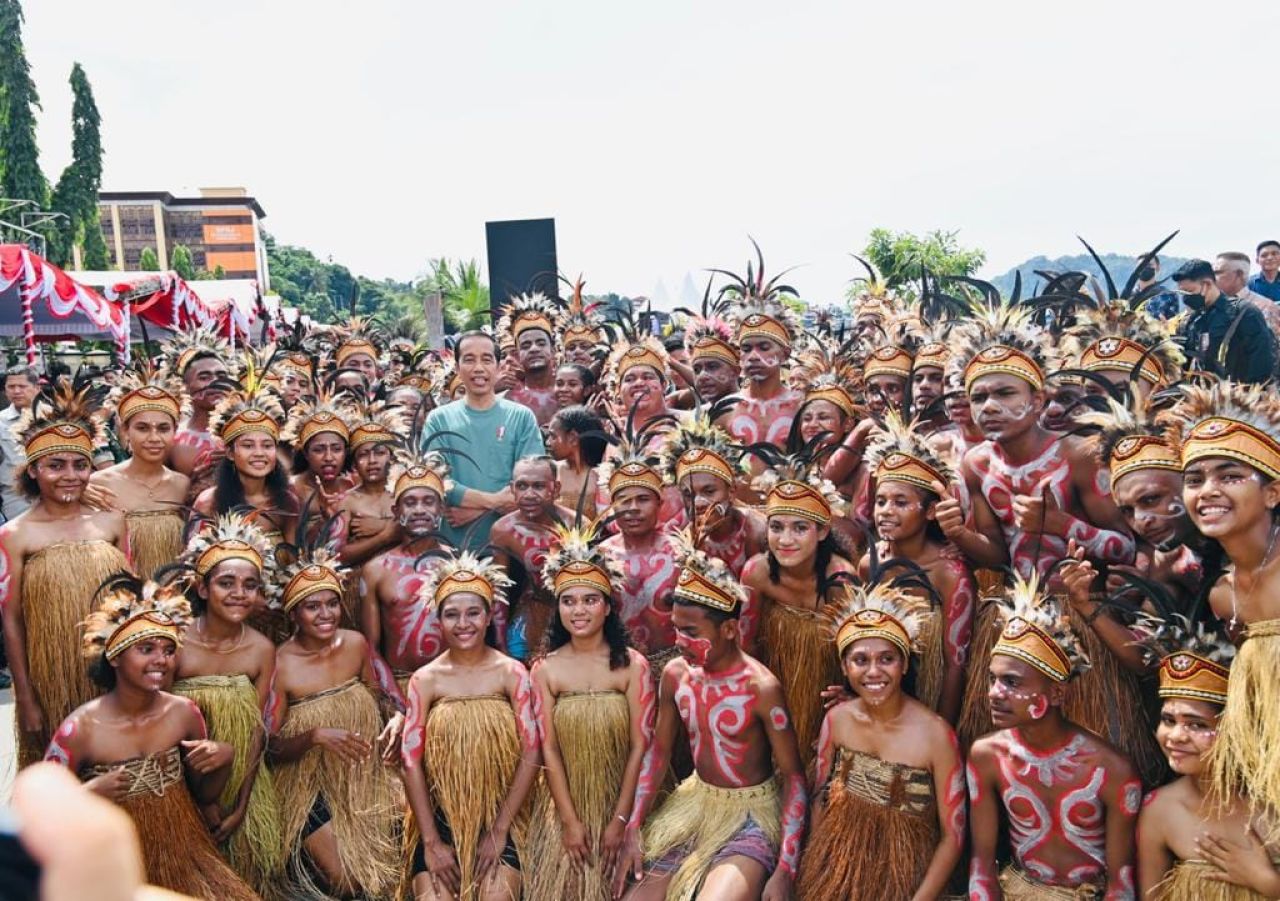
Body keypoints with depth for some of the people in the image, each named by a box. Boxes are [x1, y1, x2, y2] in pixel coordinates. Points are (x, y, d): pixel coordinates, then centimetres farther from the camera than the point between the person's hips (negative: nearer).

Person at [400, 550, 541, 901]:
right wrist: (431, 841, -10)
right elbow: (411, 762, -4)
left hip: (499, 821, -1)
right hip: (440, 821, 1)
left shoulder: (512, 673, -5)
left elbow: (531, 755, -6)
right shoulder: (425, 680, -2)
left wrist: (499, 830, -10)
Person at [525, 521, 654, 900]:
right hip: (565, 807, 1)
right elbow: (549, 750, -6)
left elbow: (639, 746, -9)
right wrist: (570, 820, -9)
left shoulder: (632, 665, -9)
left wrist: (619, 820, -11)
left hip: (619, 804, -1)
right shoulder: (545, 669, -6)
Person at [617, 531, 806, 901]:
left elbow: (793, 775, -16)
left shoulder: (760, 687, -22)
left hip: (751, 813, -5)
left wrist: (786, 869, -23)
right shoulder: (675, 674, -7)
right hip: (695, 801, 5)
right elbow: (659, 749, 4)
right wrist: (634, 829, -1)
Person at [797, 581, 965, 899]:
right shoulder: (836, 719, -6)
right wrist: (812, 870, -1)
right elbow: (819, 797, 6)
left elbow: (952, 835, -9)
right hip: (836, 868, 2)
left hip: (903, 875, -2)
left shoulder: (935, 733, -16)